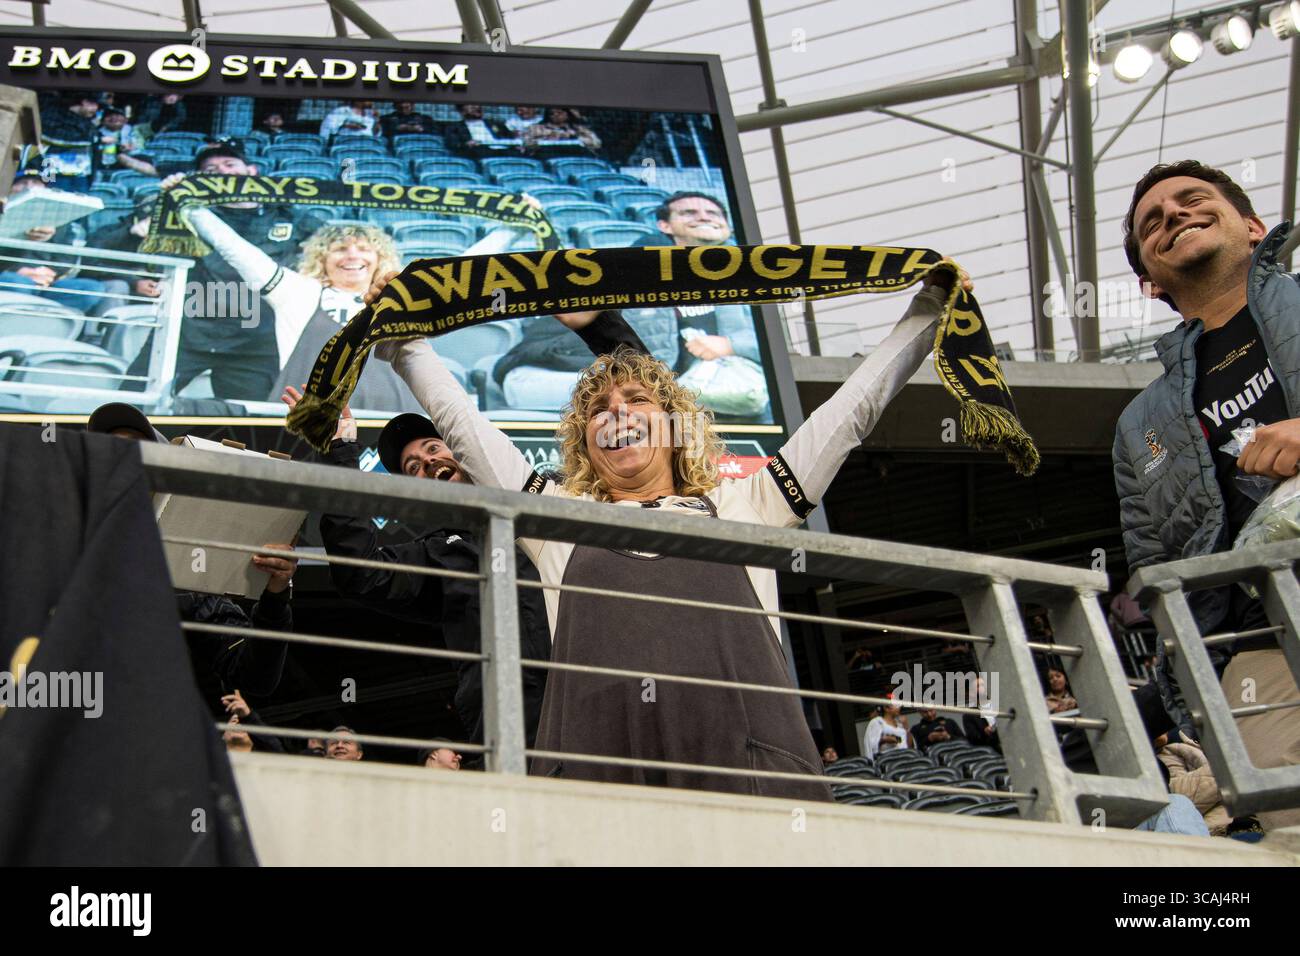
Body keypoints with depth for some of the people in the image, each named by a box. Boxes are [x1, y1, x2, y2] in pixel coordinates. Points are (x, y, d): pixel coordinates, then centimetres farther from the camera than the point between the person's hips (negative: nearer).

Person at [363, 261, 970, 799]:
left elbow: (853, 410, 31)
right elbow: (459, 422, 34)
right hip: (596, 760, 0)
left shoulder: (742, 508, 27)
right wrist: (402, 338, 38)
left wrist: (928, 309, 35)